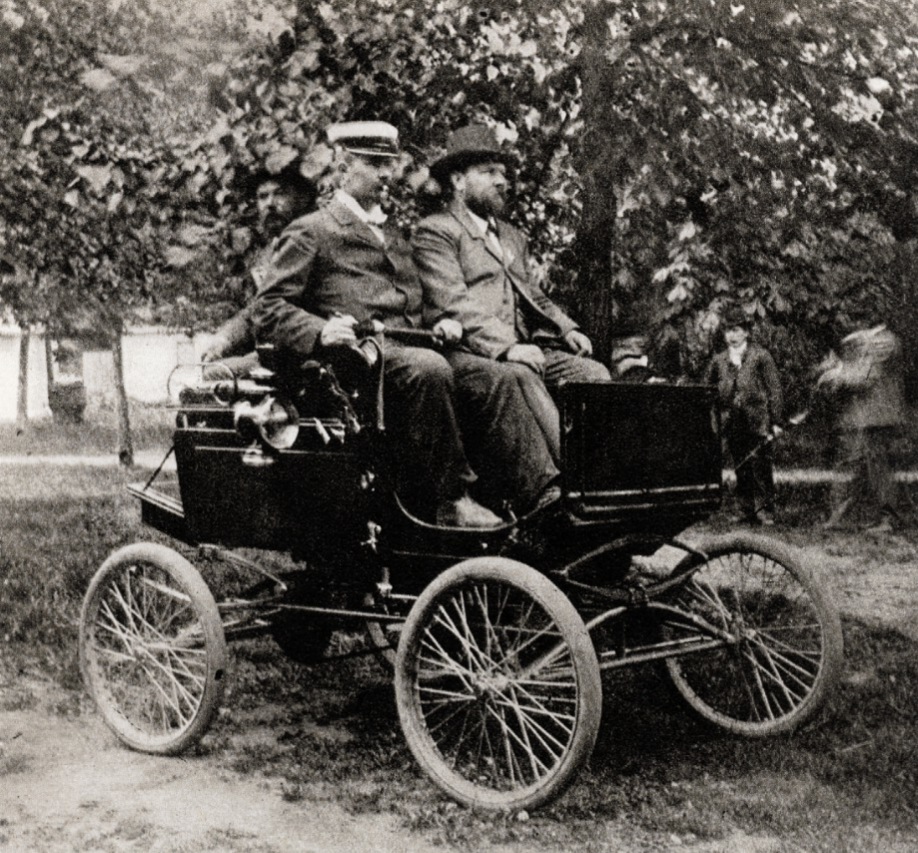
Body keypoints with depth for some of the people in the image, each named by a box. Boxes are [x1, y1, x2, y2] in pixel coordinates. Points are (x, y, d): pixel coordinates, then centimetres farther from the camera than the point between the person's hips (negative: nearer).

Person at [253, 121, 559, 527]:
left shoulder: (394, 236, 31)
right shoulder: (310, 232, 8)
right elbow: (269, 308, 0)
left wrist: (440, 324, 10)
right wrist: (321, 331, -19)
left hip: (410, 346, 7)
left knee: (489, 378, -18)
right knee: (428, 369, -35)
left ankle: (545, 493, -25)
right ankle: (451, 501, -28)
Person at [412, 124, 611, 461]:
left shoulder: (513, 237, 30)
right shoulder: (435, 231, 2)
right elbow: (453, 304, -11)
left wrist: (566, 329, 8)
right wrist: (506, 347, -23)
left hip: (524, 351, 7)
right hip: (469, 355, -7)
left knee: (593, 372, -16)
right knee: (522, 377, -35)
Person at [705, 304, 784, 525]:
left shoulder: (760, 356, 1)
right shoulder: (719, 361, 11)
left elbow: (775, 390, 0)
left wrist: (776, 422, -5)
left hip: (758, 423, -3)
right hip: (732, 424, 3)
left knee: (761, 469, -4)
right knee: (741, 470, 7)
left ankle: (765, 512, 2)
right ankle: (746, 511, 14)